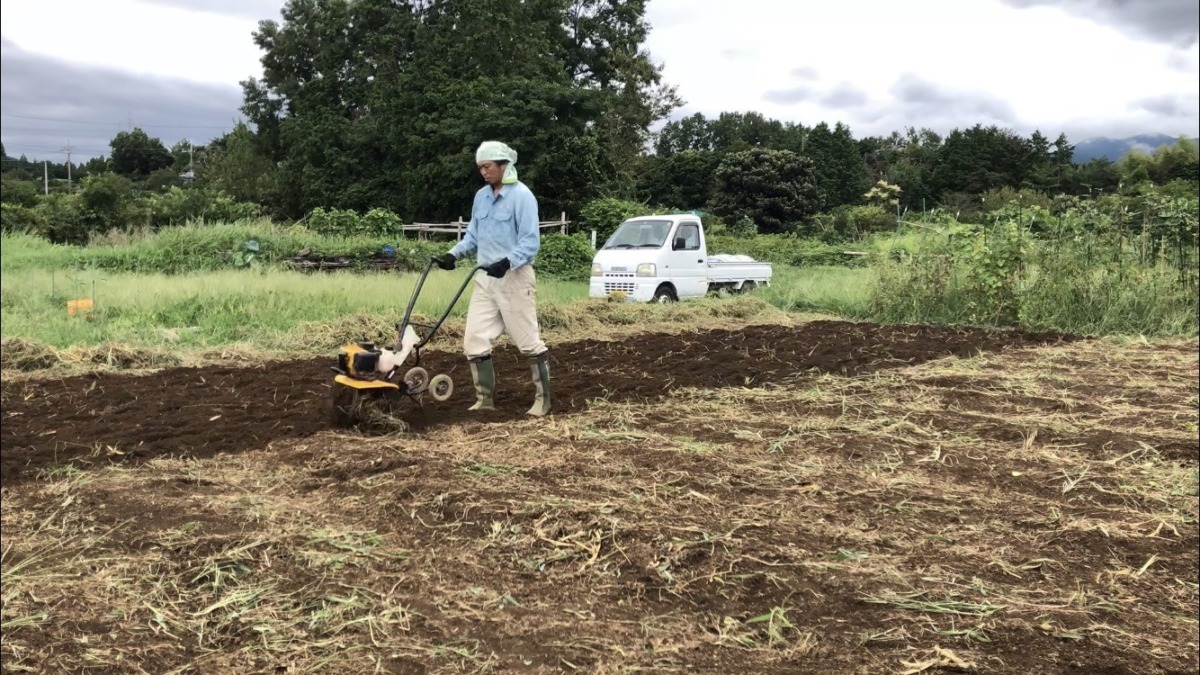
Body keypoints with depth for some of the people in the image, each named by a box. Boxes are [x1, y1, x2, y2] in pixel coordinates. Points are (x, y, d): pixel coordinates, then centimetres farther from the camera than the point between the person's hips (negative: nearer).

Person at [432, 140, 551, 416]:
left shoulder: (521, 195, -11)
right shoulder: (481, 196, 12)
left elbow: (531, 242, -16)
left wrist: (508, 262, -30)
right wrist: (453, 254, 3)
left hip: (514, 277, -7)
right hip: (485, 279, 7)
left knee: (529, 342, 1)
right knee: (475, 341, 3)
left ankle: (543, 399, 12)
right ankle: (485, 399, 13)